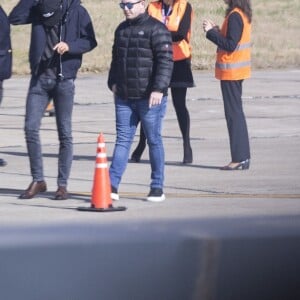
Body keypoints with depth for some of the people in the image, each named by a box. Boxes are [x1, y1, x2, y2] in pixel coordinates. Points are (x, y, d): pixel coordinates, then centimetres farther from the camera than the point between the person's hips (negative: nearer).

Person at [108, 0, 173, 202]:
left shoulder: (156, 29, -9)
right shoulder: (122, 29, 15)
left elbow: (166, 61, -15)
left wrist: (159, 89, -22)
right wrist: (113, 82, 14)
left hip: (149, 99, -6)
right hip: (124, 98, 6)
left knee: (154, 141, 4)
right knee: (123, 140, 3)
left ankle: (157, 188, 11)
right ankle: (112, 185, -1)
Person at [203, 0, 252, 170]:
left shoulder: (235, 16, -18)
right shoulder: (243, 14, 11)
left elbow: (230, 45, -23)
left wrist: (211, 32, -16)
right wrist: (216, 30, 6)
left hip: (231, 71, -10)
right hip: (236, 71, 10)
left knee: (234, 114, -6)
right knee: (236, 113, 14)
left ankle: (240, 158, -5)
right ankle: (242, 156, 17)